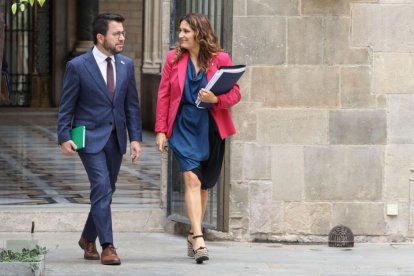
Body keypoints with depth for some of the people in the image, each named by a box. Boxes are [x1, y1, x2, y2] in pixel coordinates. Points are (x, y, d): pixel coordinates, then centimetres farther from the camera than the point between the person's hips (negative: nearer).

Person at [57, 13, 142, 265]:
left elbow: (132, 105, 9)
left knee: (107, 190, 11)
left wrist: (136, 137, 2)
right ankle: (107, 246, -12)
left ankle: (88, 238, 29)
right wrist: (64, 138, -12)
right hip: (90, 137, -5)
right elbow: (66, 107, -4)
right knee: (102, 188, -14)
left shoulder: (126, 65, 6)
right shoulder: (77, 66, -8)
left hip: (116, 138, 5)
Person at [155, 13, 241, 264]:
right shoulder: (174, 58, 2)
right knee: (192, 179, -15)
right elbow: (164, 95, 5)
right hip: (184, 126, -1)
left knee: (203, 184, 10)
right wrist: (161, 129, 0)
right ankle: (198, 240, -21)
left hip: (211, 128, 1)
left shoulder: (220, 59, -2)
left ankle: (193, 235, 27)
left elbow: (235, 93, 0)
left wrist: (216, 99, -20)